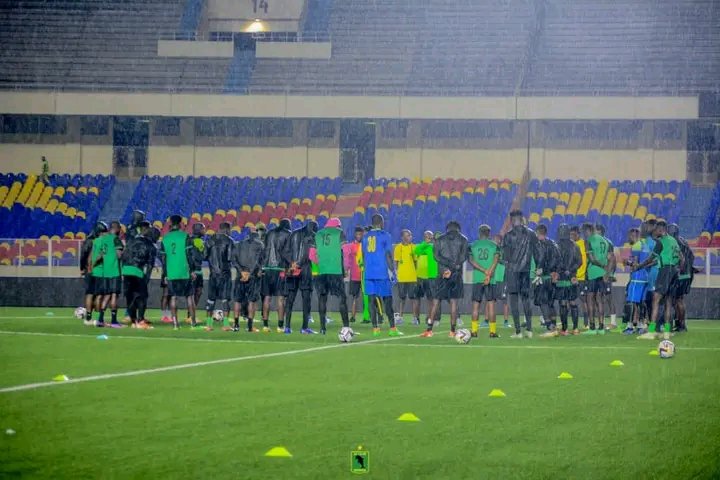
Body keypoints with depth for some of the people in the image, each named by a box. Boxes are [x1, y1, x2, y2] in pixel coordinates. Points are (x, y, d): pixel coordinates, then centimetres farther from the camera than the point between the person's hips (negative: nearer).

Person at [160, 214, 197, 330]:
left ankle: (175, 322, 0)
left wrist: (166, 274, 14)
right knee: (189, 296, 6)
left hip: (171, 273, 2)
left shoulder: (165, 238, 6)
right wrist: (192, 271, -2)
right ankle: (193, 322, 4)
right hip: (184, 272, -2)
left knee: (173, 297, 6)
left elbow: (163, 257, 8)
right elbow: (189, 255, -7)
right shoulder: (185, 236, -4)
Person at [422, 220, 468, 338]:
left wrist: (450, 264, -9)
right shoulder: (463, 240, 6)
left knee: (436, 301, 3)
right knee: (454, 302, 2)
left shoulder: (439, 239, 9)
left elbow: (437, 256, -4)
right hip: (457, 274, 0)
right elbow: (464, 256, -7)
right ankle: (452, 331, -1)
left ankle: (429, 329, -2)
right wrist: (455, 265, -11)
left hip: (443, 273, 0)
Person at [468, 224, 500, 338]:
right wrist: (489, 273, -17)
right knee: (491, 304, 1)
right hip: (491, 280, -1)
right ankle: (493, 331, -2)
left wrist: (484, 271, -11)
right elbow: (496, 260, -10)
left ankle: (474, 330, 1)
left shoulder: (473, 245, 7)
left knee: (476, 304, 5)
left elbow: (471, 260, -6)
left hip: (477, 278, 1)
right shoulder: (494, 245, 3)